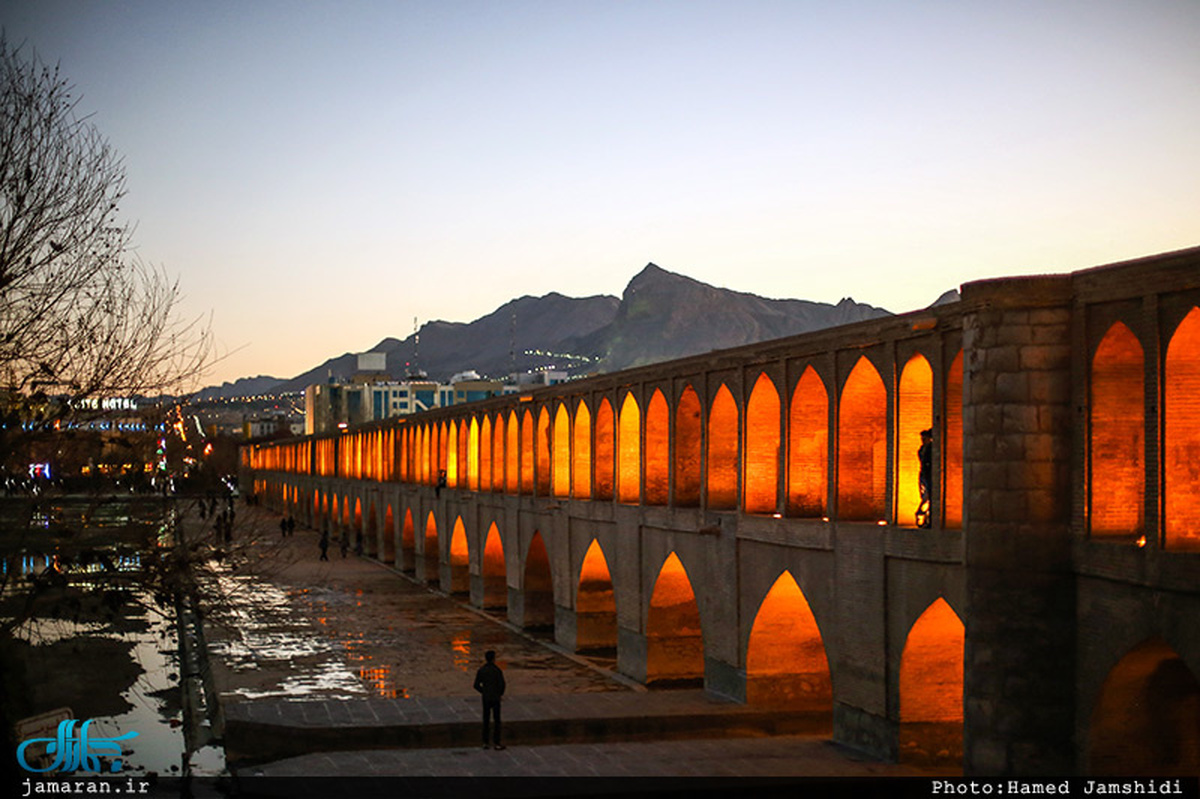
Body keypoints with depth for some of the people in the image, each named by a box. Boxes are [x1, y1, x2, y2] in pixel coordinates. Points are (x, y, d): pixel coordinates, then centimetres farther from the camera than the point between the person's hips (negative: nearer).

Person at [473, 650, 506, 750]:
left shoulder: (481, 670, -2)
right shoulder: (497, 670, -15)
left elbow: (476, 685, -1)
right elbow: (502, 684, -17)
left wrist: (484, 692, 13)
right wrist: (500, 693, 2)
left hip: (485, 698, 4)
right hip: (495, 698, -4)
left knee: (486, 720, 11)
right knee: (497, 720, 5)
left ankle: (485, 743, 13)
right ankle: (497, 743, 7)